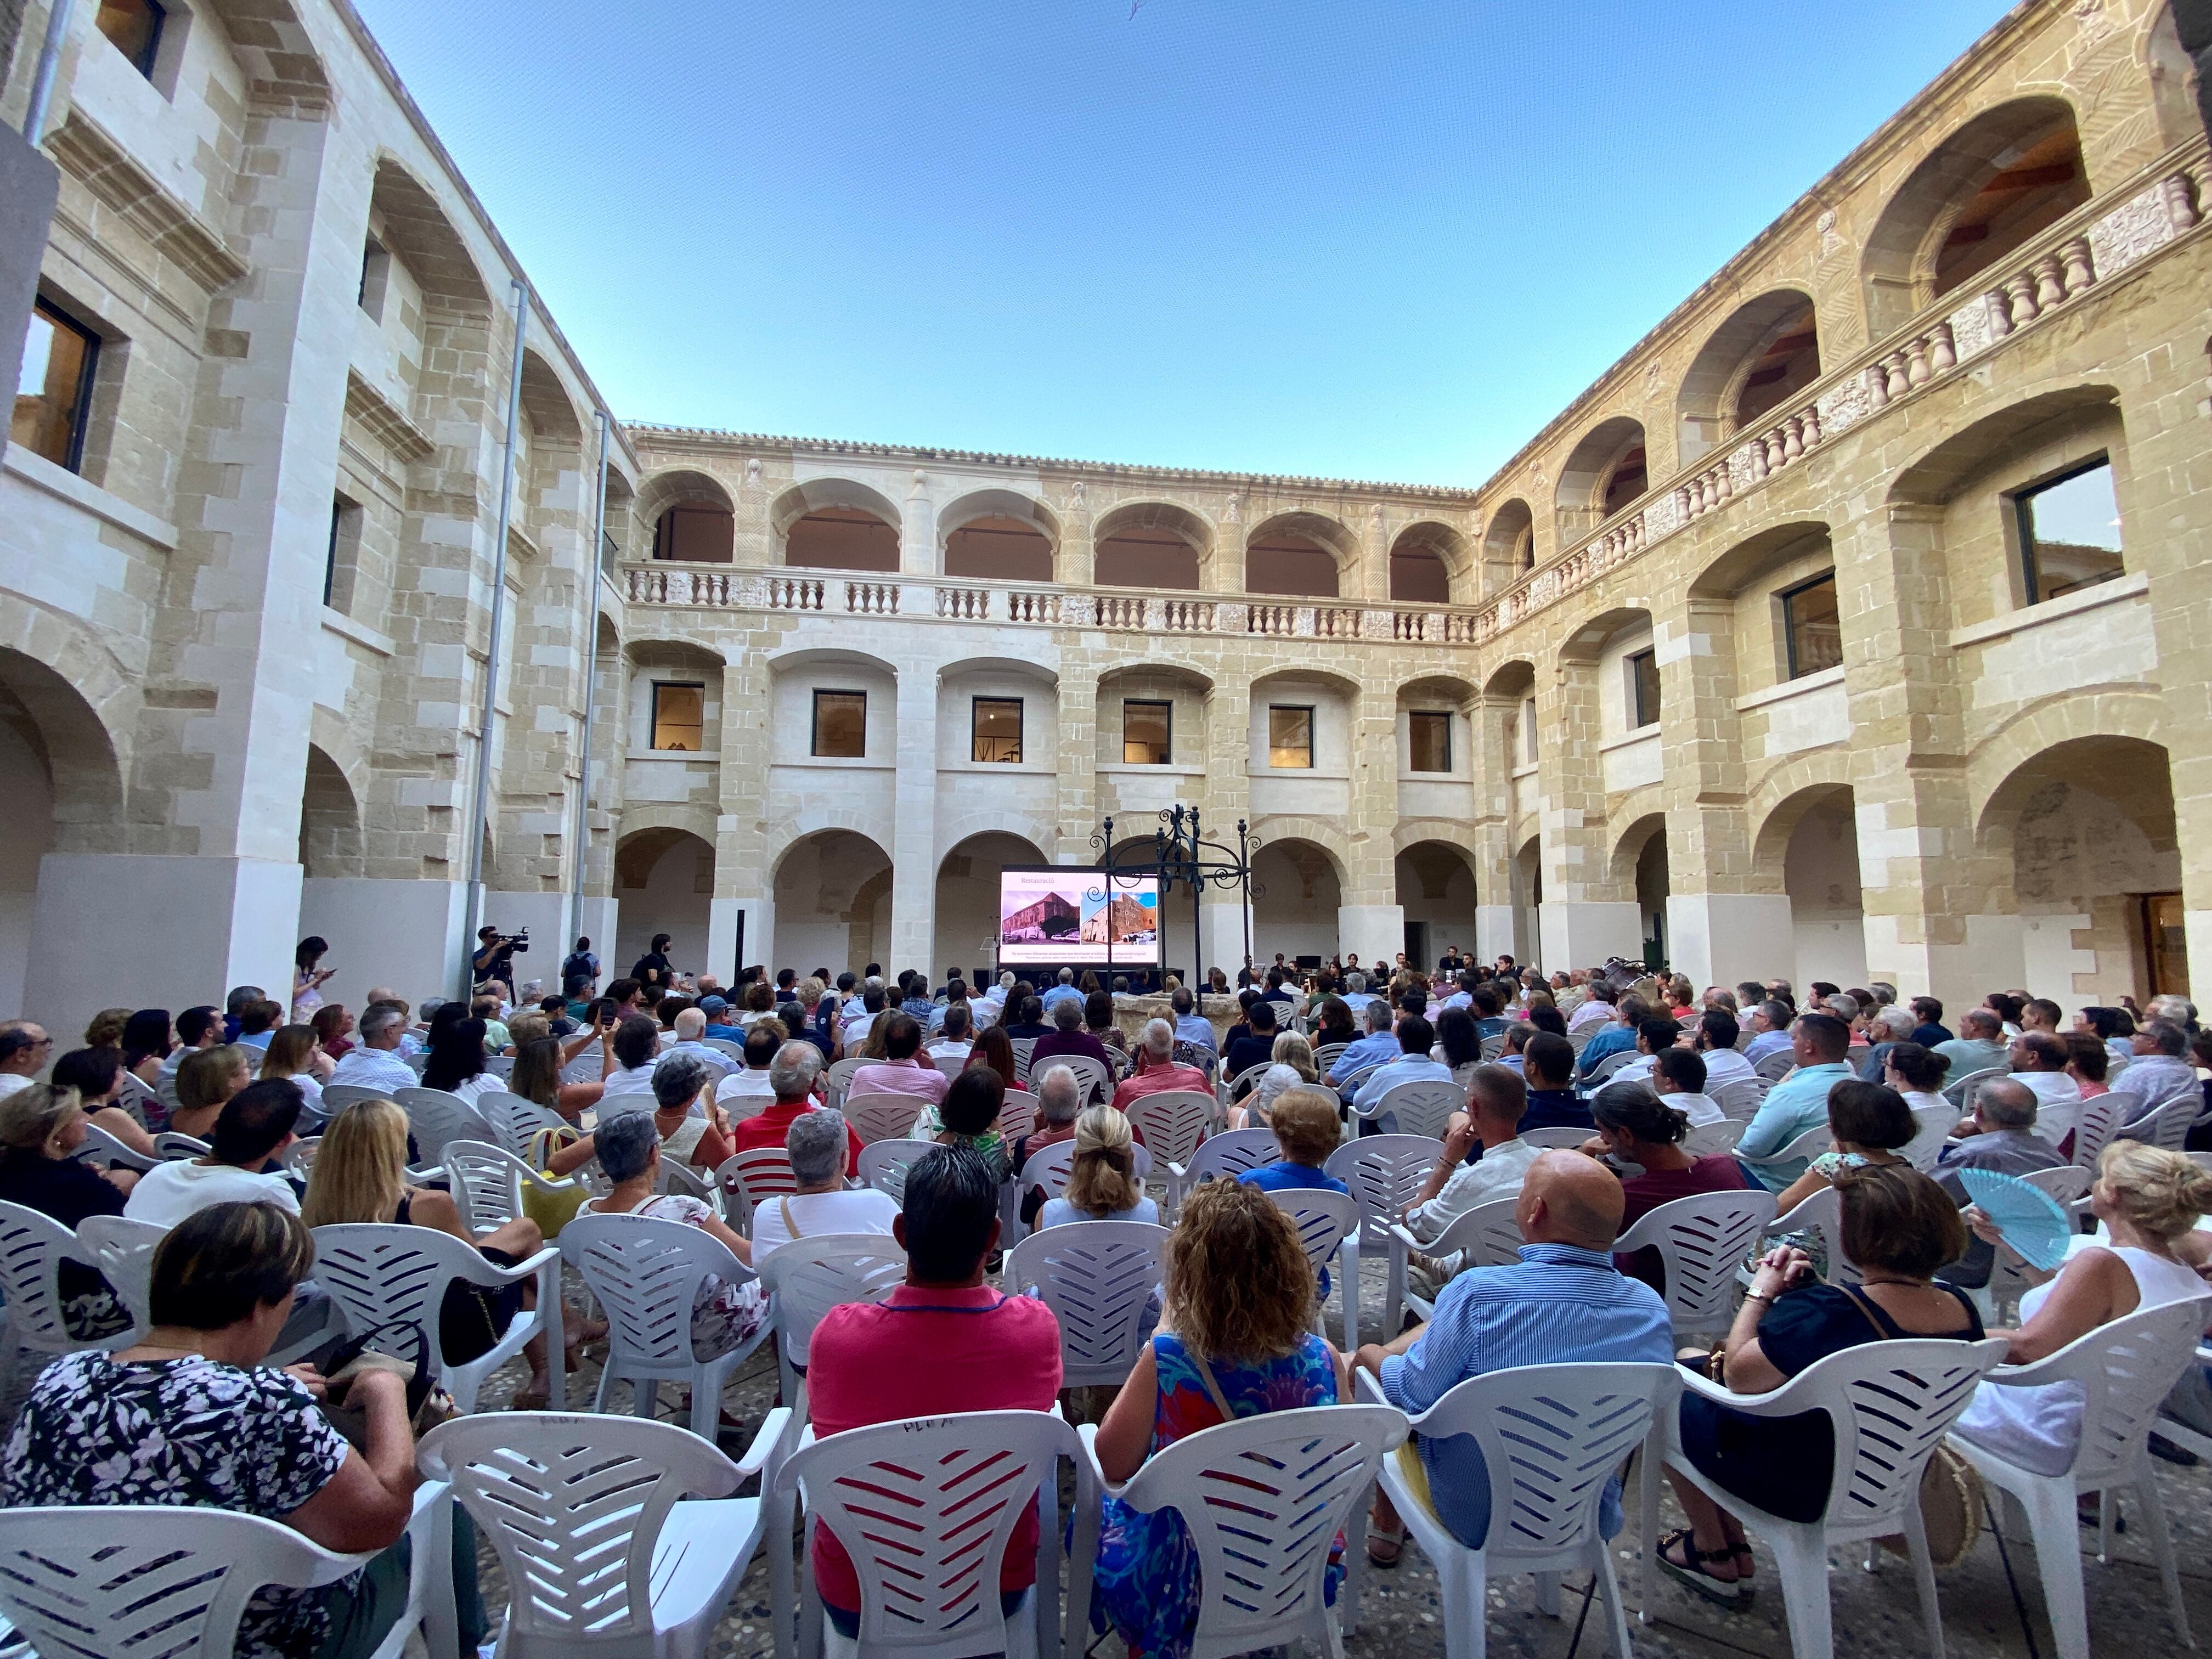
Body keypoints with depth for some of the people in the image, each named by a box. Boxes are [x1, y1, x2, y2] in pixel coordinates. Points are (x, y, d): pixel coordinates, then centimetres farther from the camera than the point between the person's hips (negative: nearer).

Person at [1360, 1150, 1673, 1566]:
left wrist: (1374, 1357, 4)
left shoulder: (1478, 1293, -31)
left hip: (1475, 1520, -4)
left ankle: (1385, 1531, 42)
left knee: (1374, 1362, 19)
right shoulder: (1653, 1310, -16)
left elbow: (1415, 1397, -19)